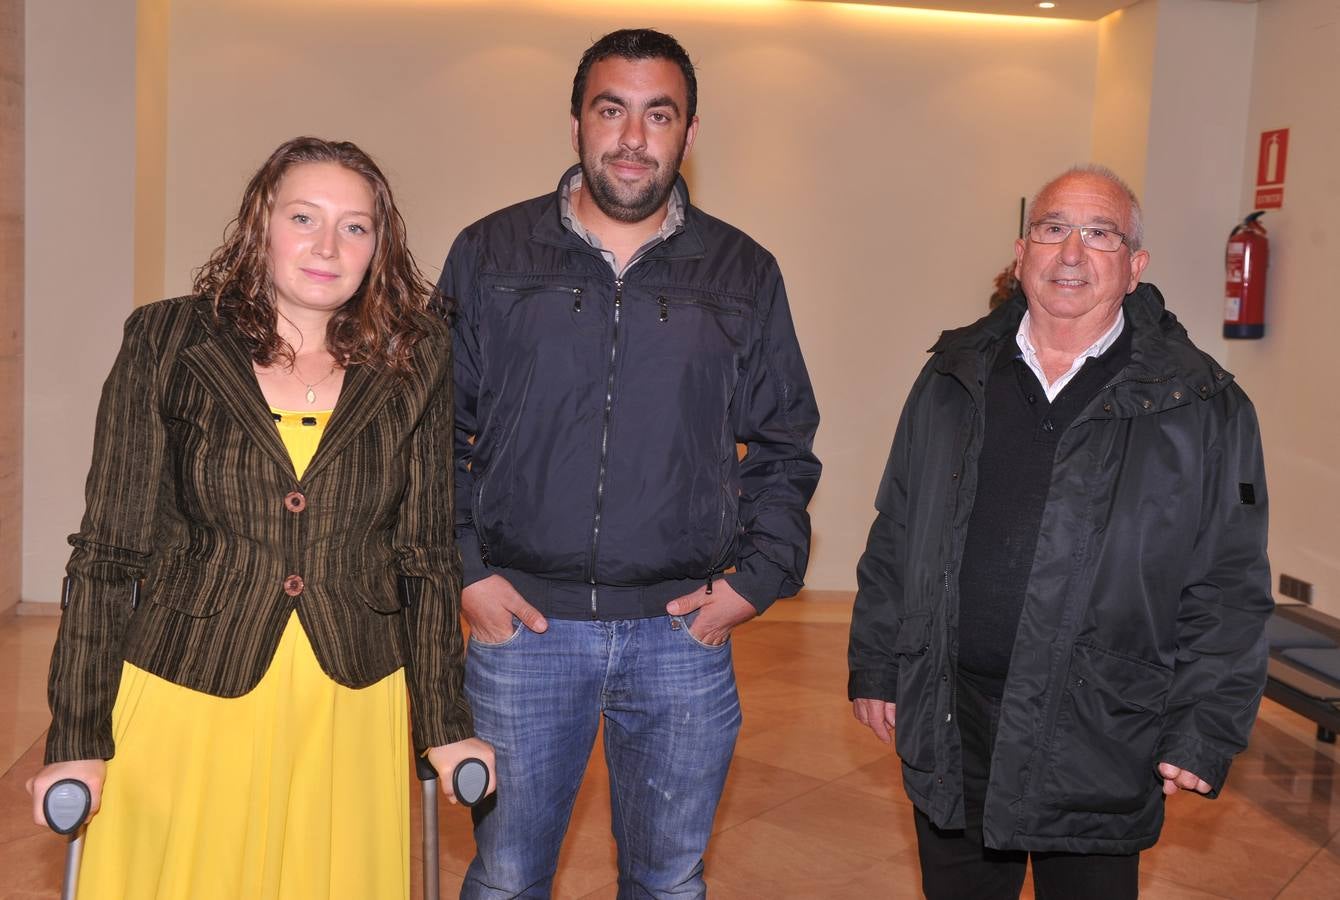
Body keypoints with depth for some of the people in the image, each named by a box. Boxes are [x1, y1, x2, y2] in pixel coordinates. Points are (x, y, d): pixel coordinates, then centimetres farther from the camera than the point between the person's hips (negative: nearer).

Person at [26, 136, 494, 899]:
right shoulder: (169, 343, -3)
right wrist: (78, 739, -4)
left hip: (350, 710, 1)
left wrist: (446, 724, 3)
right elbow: (110, 549, -2)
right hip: (185, 700, -1)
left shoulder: (415, 362, 0)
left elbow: (427, 551, 2)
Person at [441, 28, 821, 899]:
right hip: (522, 622, 0)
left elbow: (785, 448, 11)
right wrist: (462, 569, -3)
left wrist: (759, 576, 0)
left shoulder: (745, 274, 6)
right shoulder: (489, 255, 4)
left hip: (685, 632, 1)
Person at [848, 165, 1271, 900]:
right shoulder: (953, 378, 5)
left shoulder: (1201, 406, -4)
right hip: (950, 729, 3)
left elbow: (1229, 587, -4)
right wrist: (875, 667, 8)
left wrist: (1204, 733, -7)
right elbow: (894, 539, 9)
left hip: (1098, 744, -2)